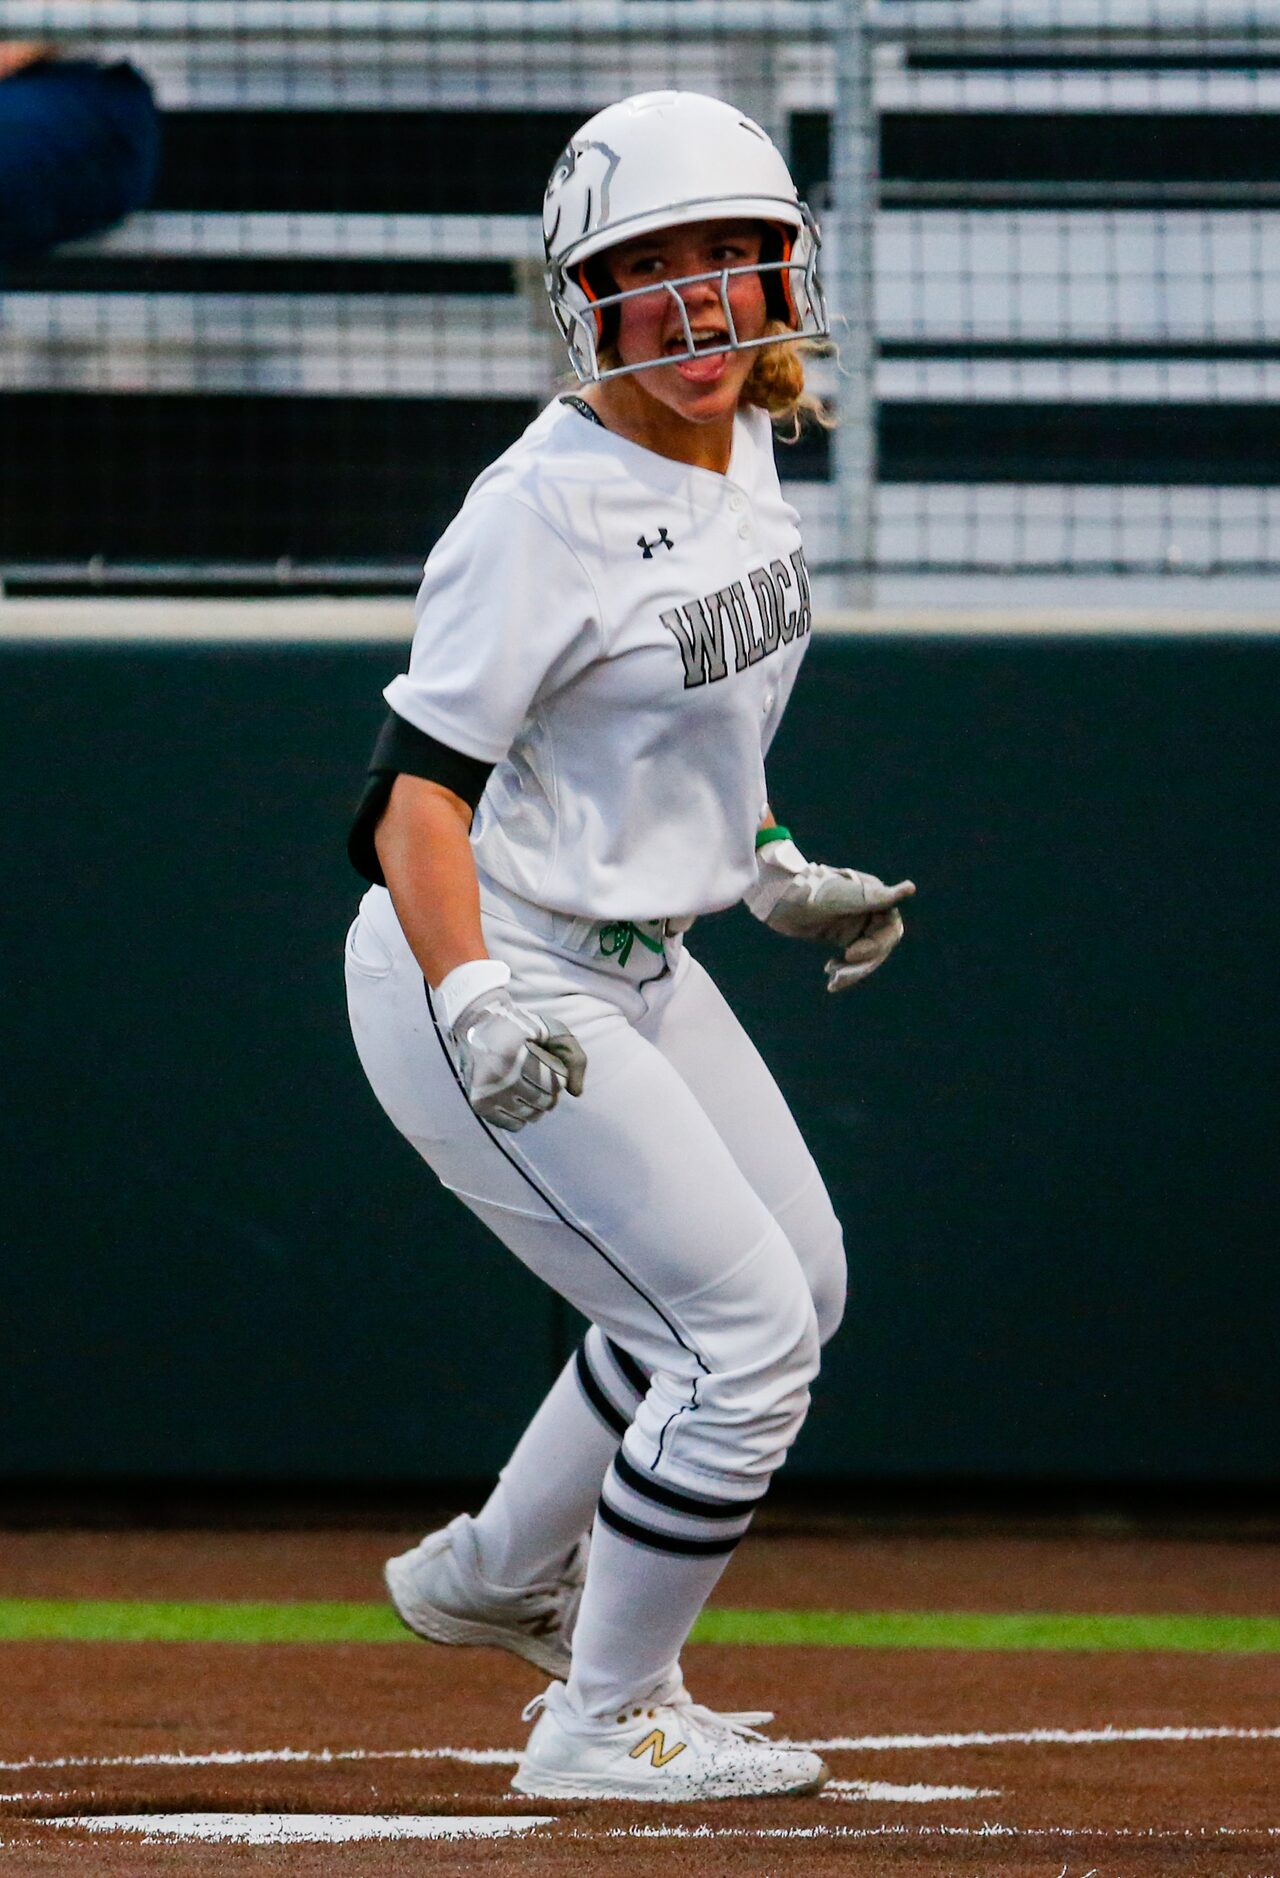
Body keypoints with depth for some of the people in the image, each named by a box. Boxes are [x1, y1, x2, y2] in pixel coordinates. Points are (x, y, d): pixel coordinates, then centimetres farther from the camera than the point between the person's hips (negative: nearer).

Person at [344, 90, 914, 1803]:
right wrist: (476, 1010, -37)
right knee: (750, 1332, -10)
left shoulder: (741, 455, 3)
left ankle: (503, 1578, 40)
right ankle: (606, 1724, 6)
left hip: (639, 965, 10)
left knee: (795, 1284, 23)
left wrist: (772, 875, 22)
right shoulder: (546, 507, -23)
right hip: (500, 982, -10)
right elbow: (422, 782, -26)